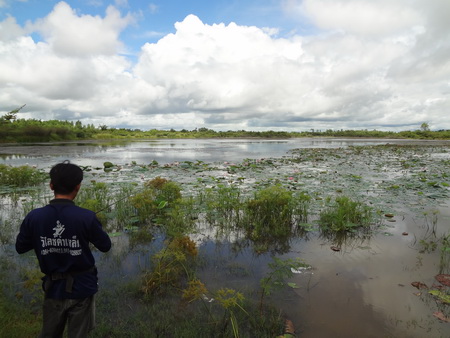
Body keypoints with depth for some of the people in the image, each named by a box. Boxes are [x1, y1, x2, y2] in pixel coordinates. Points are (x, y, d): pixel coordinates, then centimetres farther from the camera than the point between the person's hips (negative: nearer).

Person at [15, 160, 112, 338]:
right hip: (81, 287, -2)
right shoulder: (86, 217, -22)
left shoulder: (34, 217, -13)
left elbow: (20, 248, 2)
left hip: (53, 287, 3)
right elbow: (105, 246, -10)